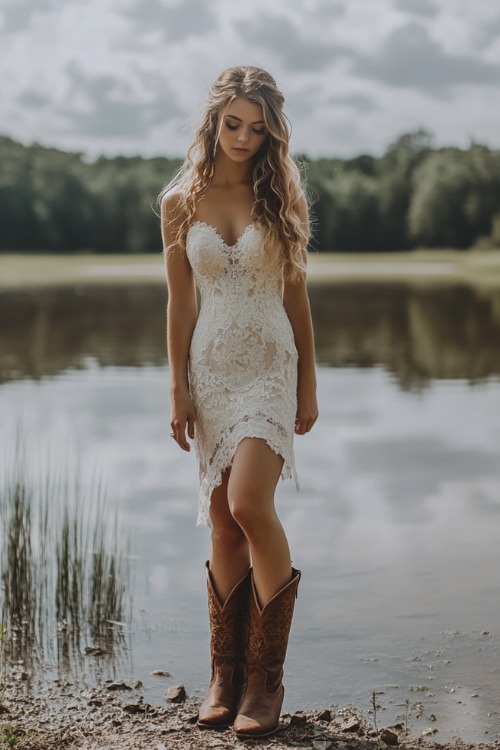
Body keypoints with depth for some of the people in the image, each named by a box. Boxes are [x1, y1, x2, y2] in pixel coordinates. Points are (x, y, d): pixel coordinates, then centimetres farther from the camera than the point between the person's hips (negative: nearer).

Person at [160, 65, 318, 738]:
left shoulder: (280, 197, 4)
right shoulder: (181, 202, 4)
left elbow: (297, 296, 6)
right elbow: (179, 303, 5)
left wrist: (309, 385, 5)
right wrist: (178, 389, 1)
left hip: (270, 366, -2)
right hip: (210, 368, 2)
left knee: (250, 505, -18)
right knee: (224, 524, 4)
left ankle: (266, 676, -6)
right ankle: (227, 672, 16)